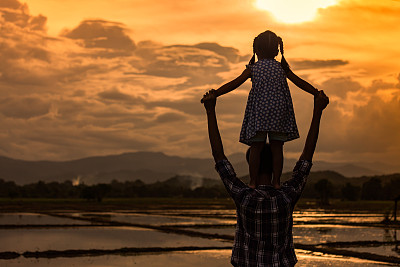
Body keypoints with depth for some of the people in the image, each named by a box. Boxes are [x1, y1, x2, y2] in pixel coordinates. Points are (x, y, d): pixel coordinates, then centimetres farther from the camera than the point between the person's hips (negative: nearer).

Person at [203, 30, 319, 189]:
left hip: (258, 111, -1)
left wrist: (214, 94, 3)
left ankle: (253, 182, 1)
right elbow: (300, 83, 13)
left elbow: (235, 83, 0)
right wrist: (317, 94, 22)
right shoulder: (282, 68, 11)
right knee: (277, 147, 5)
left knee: (256, 147, 1)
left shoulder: (253, 68, 6)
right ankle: (276, 182, 5)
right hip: (279, 110, 2)